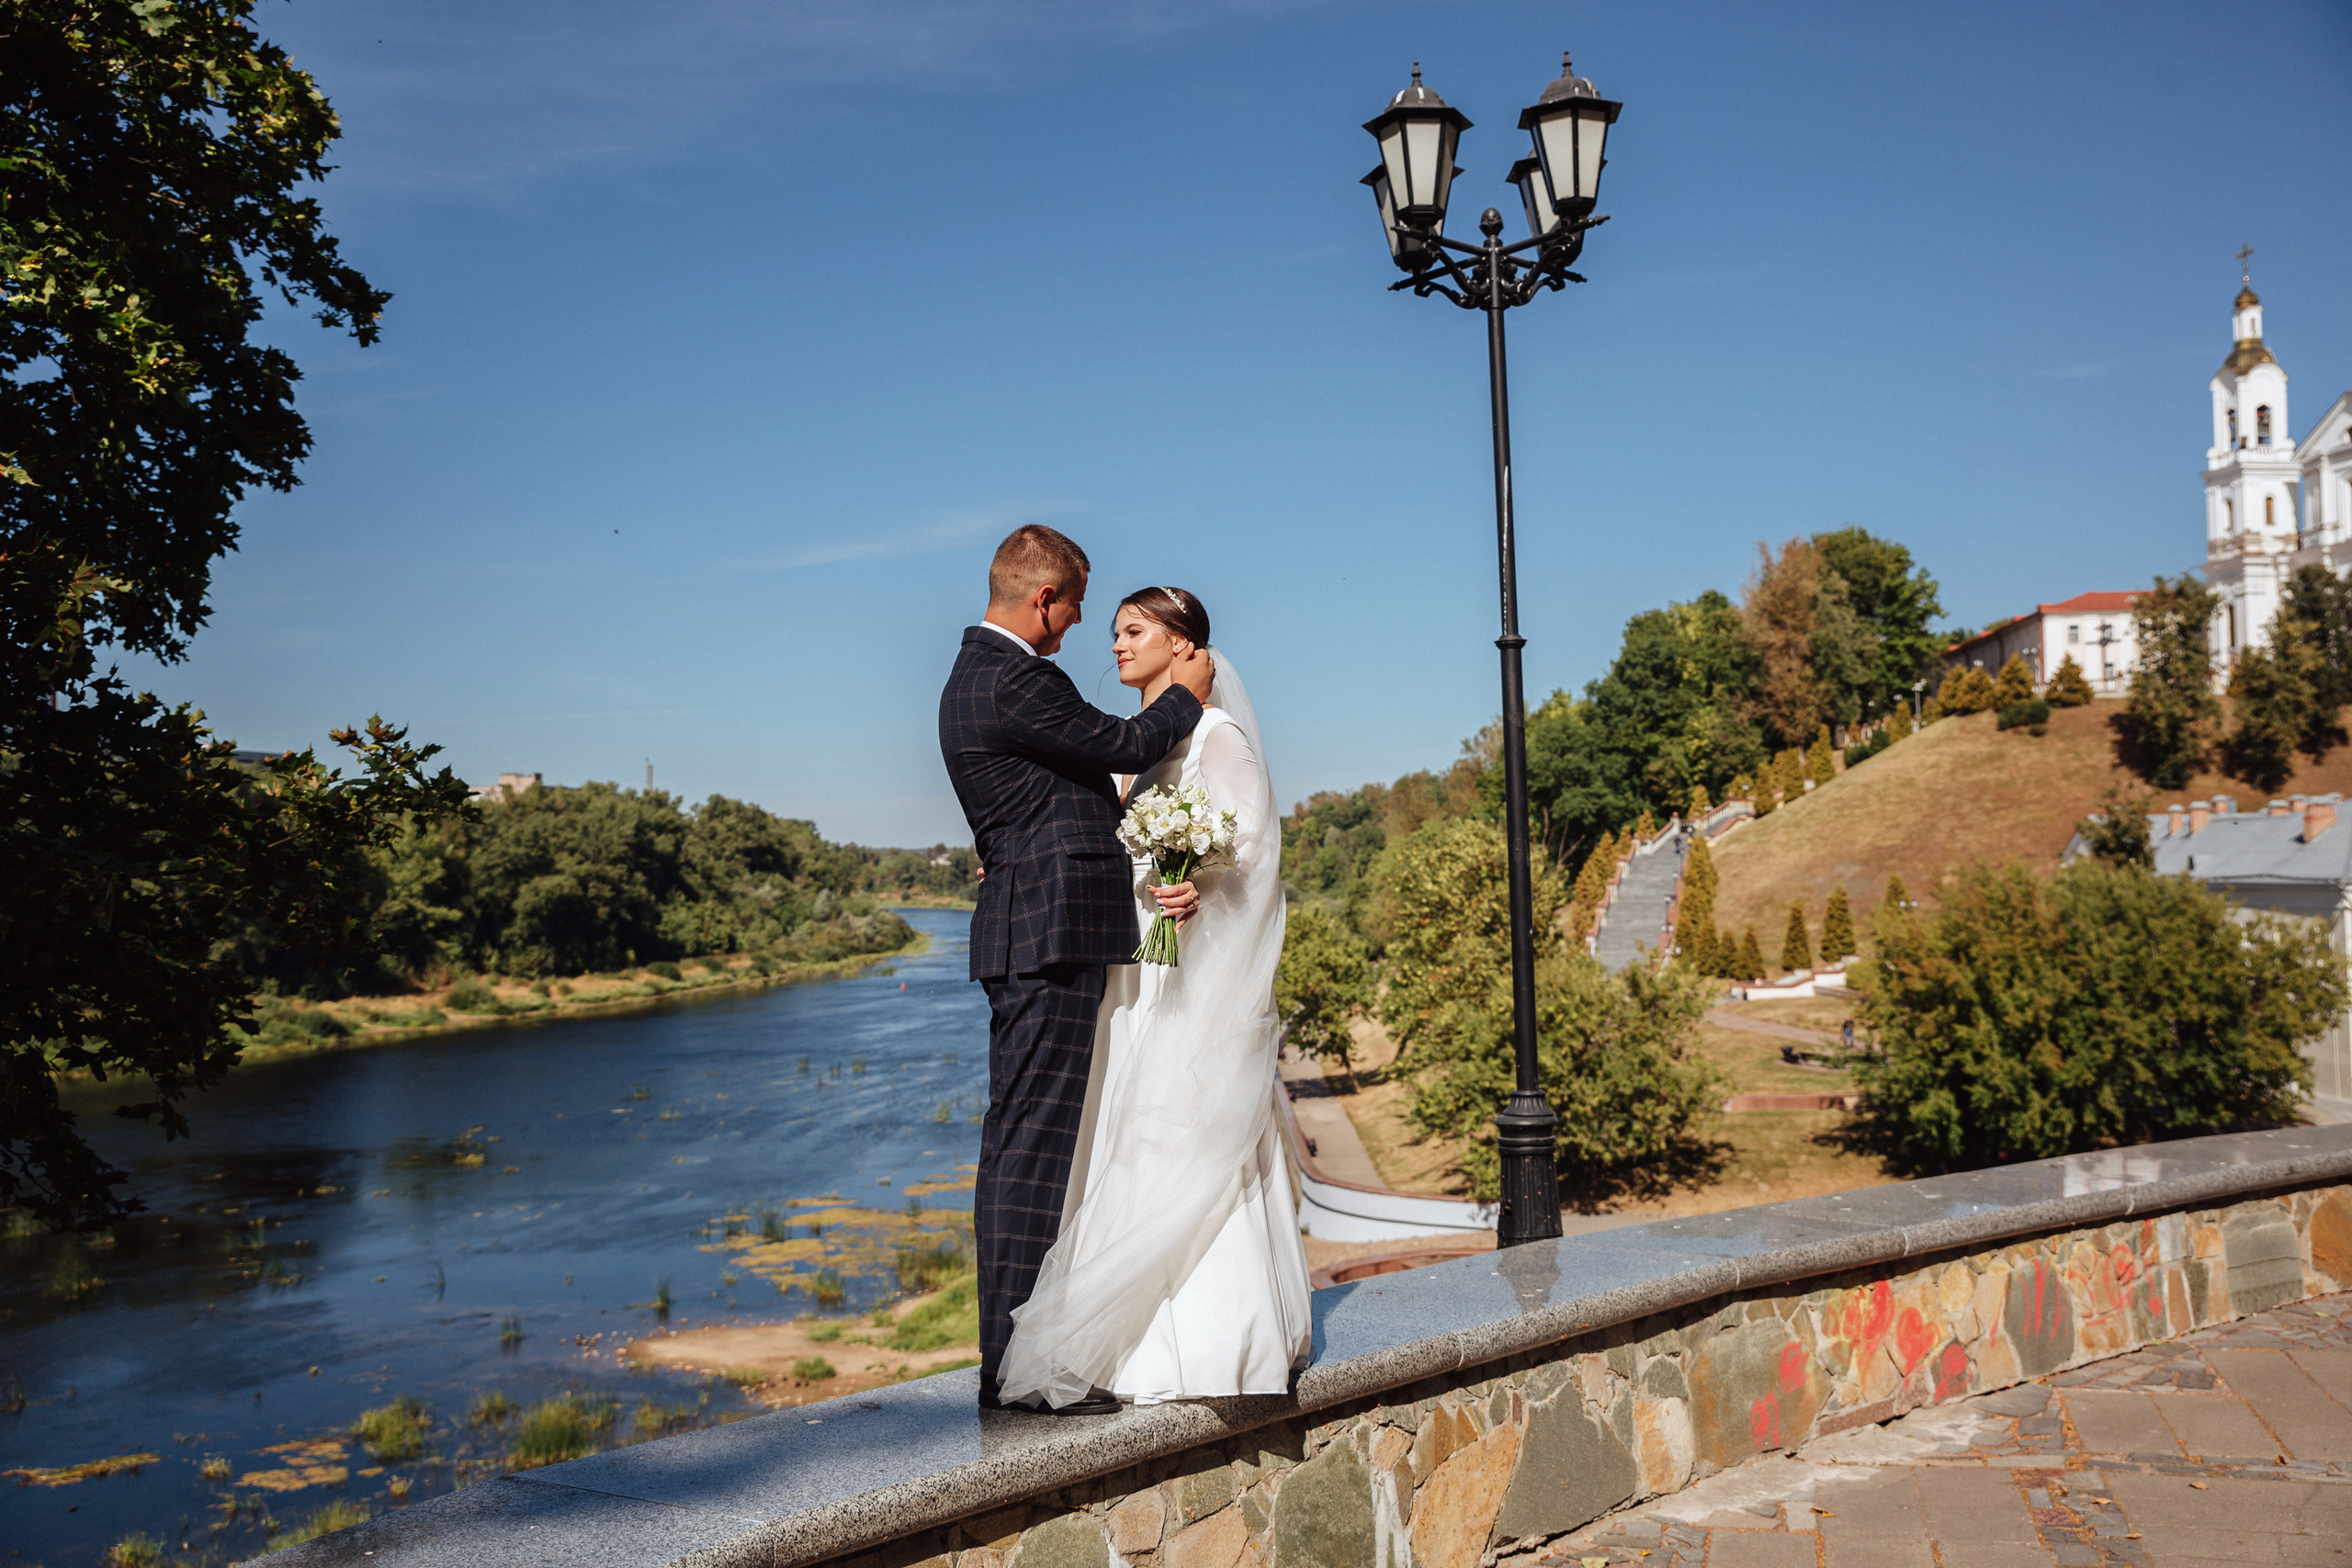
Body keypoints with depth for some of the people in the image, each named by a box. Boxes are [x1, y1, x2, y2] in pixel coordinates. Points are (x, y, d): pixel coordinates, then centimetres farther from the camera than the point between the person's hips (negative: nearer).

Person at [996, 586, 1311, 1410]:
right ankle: (1155, 1334, 15)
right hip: (1134, 958, 8)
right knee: (1135, 1138, 8)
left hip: (1196, 960, -8)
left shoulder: (1215, 735, -6)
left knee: (1192, 1137, -8)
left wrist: (1196, 890, -31)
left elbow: (1250, 843, -13)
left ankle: (1214, 1341, 0)